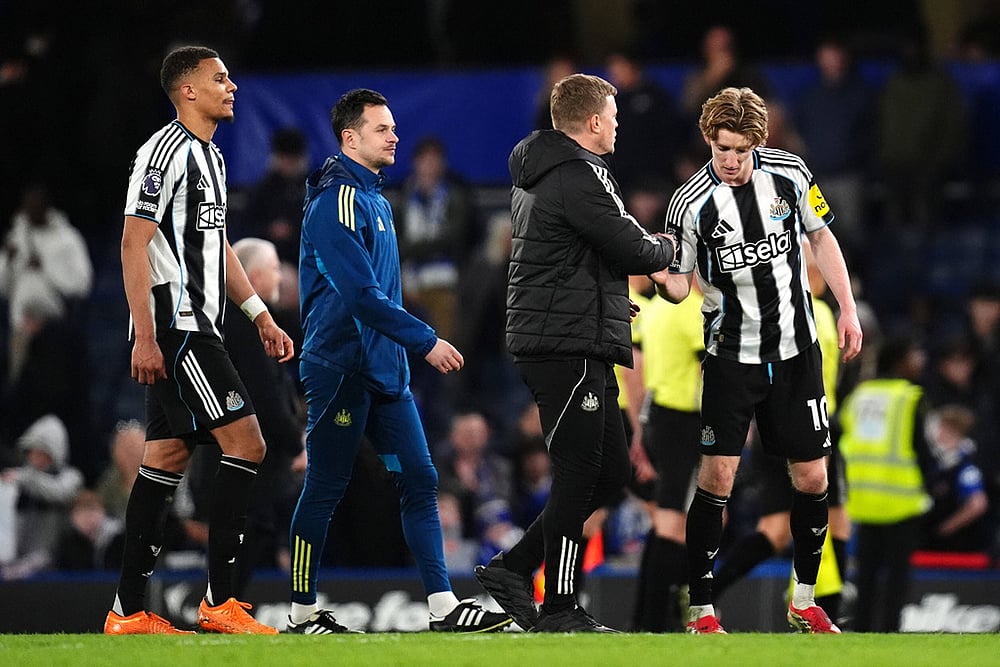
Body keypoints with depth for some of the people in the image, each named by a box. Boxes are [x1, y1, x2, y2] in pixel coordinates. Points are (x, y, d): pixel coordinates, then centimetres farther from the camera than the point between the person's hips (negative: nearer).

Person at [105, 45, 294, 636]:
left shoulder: (211, 156, 19)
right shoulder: (166, 151, -12)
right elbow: (134, 245, -16)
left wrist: (262, 317, 22)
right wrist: (145, 337, -21)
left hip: (196, 328, 10)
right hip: (176, 329, -10)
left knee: (168, 458, 8)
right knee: (246, 443, -13)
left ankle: (130, 610, 8)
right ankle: (220, 601, -11)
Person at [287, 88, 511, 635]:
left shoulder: (375, 199, 16)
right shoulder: (337, 200, -14)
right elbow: (362, 295, -21)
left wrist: (407, 349, 21)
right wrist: (426, 341, -20)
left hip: (384, 370, 9)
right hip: (341, 369, -9)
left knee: (419, 480, 3)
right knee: (325, 489, -2)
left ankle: (443, 607, 1)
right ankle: (302, 614, 6)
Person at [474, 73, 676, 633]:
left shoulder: (535, 176, 18)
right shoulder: (578, 177, -15)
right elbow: (634, 247, -16)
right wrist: (669, 248, 5)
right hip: (572, 346, -10)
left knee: (611, 474, 13)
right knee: (580, 476, -6)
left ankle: (514, 567, 14)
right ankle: (560, 613, -2)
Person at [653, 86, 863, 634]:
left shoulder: (790, 175, -6)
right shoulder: (691, 204, -13)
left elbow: (821, 237, 10)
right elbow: (680, 284, -6)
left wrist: (848, 309, 6)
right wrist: (662, 280, -29)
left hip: (796, 351, 3)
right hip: (731, 356, -3)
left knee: (811, 475, 4)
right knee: (718, 473, -12)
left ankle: (803, 601, 22)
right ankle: (700, 613, -5)